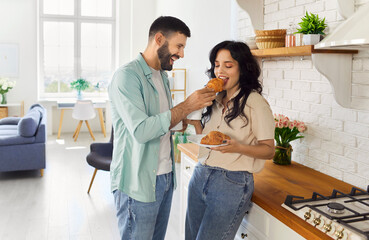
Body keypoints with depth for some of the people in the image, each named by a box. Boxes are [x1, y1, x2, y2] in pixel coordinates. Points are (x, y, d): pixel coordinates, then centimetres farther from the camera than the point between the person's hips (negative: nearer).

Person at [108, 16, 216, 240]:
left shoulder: (162, 76, 13)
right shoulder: (127, 76, -16)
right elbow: (141, 131, -26)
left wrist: (196, 104, 5)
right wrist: (186, 106, -21)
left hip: (165, 177, 8)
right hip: (138, 182, -8)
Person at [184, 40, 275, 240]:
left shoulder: (255, 103, -9)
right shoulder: (216, 100, 12)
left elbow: (269, 150, -9)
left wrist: (238, 148, -26)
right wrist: (196, 123, -1)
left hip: (231, 182, -7)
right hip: (200, 176, 7)